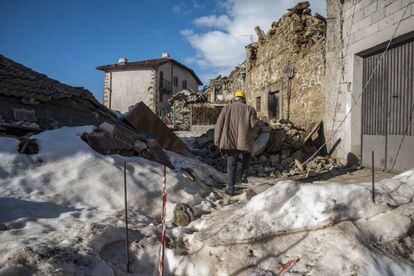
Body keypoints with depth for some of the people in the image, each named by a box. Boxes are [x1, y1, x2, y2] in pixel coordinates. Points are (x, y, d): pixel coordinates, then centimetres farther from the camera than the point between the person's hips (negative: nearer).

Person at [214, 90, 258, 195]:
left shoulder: (226, 108, 8)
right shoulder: (250, 109, 6)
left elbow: (219, 125, 2)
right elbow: (254, 125, -5)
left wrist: (217, 141, 6)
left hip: (230, 141, 1)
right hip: (244, 142, 0)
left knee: (231, 164, 8)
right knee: (245, 158, 28)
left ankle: (231, 187, 4)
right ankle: (244, 175, 12)